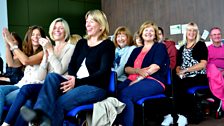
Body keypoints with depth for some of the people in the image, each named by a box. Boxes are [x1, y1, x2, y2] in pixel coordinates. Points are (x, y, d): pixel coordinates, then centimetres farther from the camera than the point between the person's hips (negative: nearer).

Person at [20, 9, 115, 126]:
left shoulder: (108, 45, 0)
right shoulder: (81, 43, 19)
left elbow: (103, 72, -12)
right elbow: (72, 65, 12)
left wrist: (77, 82, -21)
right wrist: (72, 78, -12)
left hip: (95, 87, -5)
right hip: (76, 83, 6)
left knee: (60, 103, -30)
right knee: (52, 76, -24)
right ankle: (39, 112, -45)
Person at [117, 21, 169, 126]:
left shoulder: (160, 47, 12)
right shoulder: (136, 50, 27)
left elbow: (156, 66, -5)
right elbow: (127, 68, 16)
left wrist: (138, 79, -14)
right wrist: (138, 71, -8)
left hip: (153, 80, -5)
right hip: (134, 80, 5)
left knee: (124, 94, -34)